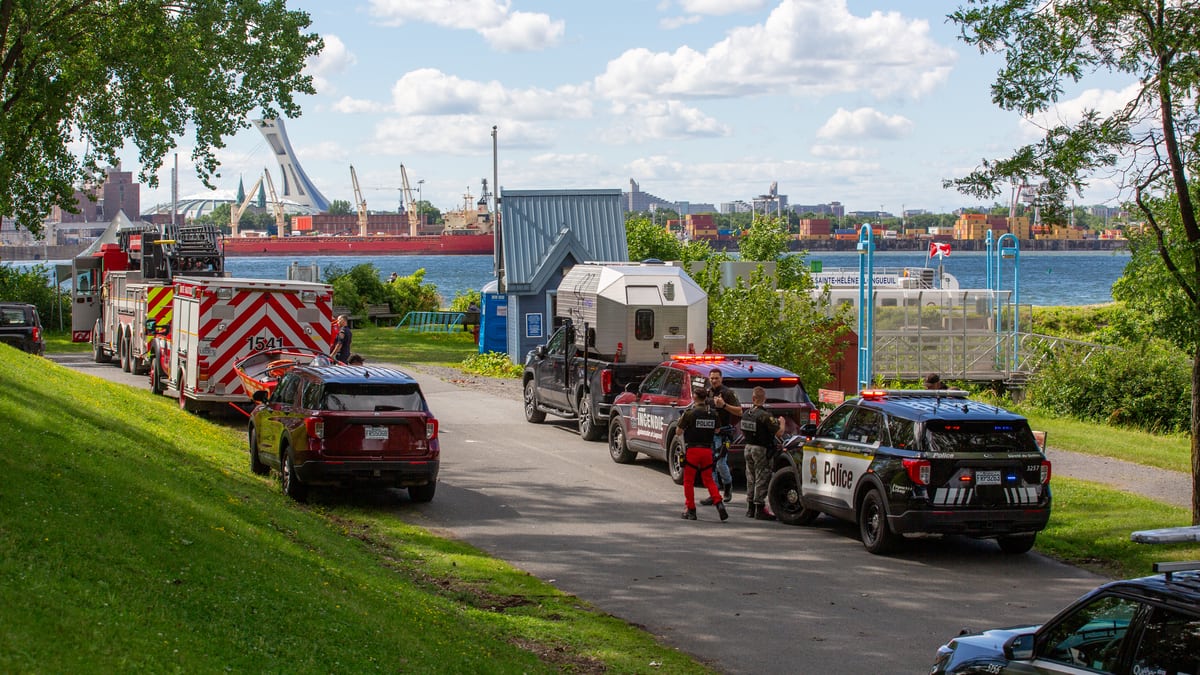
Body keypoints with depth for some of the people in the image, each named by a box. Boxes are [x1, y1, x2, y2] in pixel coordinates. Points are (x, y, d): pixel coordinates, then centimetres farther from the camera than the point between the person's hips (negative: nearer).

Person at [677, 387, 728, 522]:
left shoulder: (689, 412, -11)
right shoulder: (713, 413, 3)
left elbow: (679, 431, -5)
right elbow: (717, 430, 16)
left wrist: (681, 420, 13)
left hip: (692, 450, -4)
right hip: (707, 450, 4)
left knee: (688, 481, 8)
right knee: (708, 480, 13)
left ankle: (690, 510, 8)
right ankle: (719, 503, -6)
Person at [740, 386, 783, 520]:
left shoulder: (746, 414, 4)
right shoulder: (765, 416, -19)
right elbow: (779, 433, -21)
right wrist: (781, 423, -1)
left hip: (748, 447, 7)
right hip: (761, 449, -7)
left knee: (751, 478, 16)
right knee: (762, 479, -3)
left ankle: (750, 508, 22)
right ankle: (760, 510, -4)